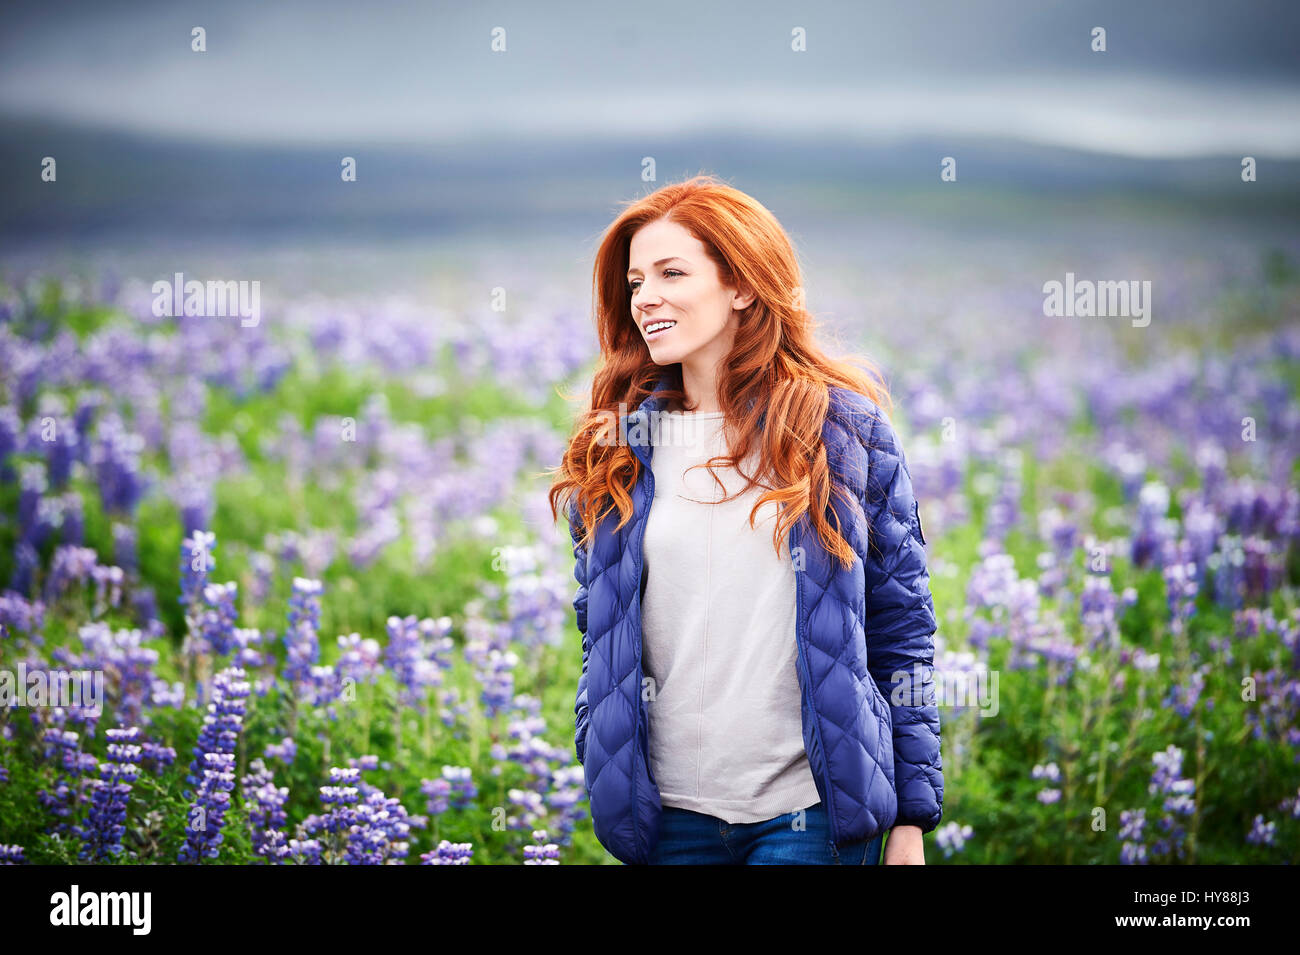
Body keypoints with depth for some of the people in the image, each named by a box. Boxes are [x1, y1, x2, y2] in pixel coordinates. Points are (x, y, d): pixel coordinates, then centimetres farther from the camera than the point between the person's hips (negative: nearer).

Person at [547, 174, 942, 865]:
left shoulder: (842, 427, 0)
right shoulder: (615, 450, 7)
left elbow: (902, 630, 1)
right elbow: (601, 642, 13)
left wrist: (911, 817, -2)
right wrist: (605, 783, 8)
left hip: (812, 808, -2)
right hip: (670, 809, 3)